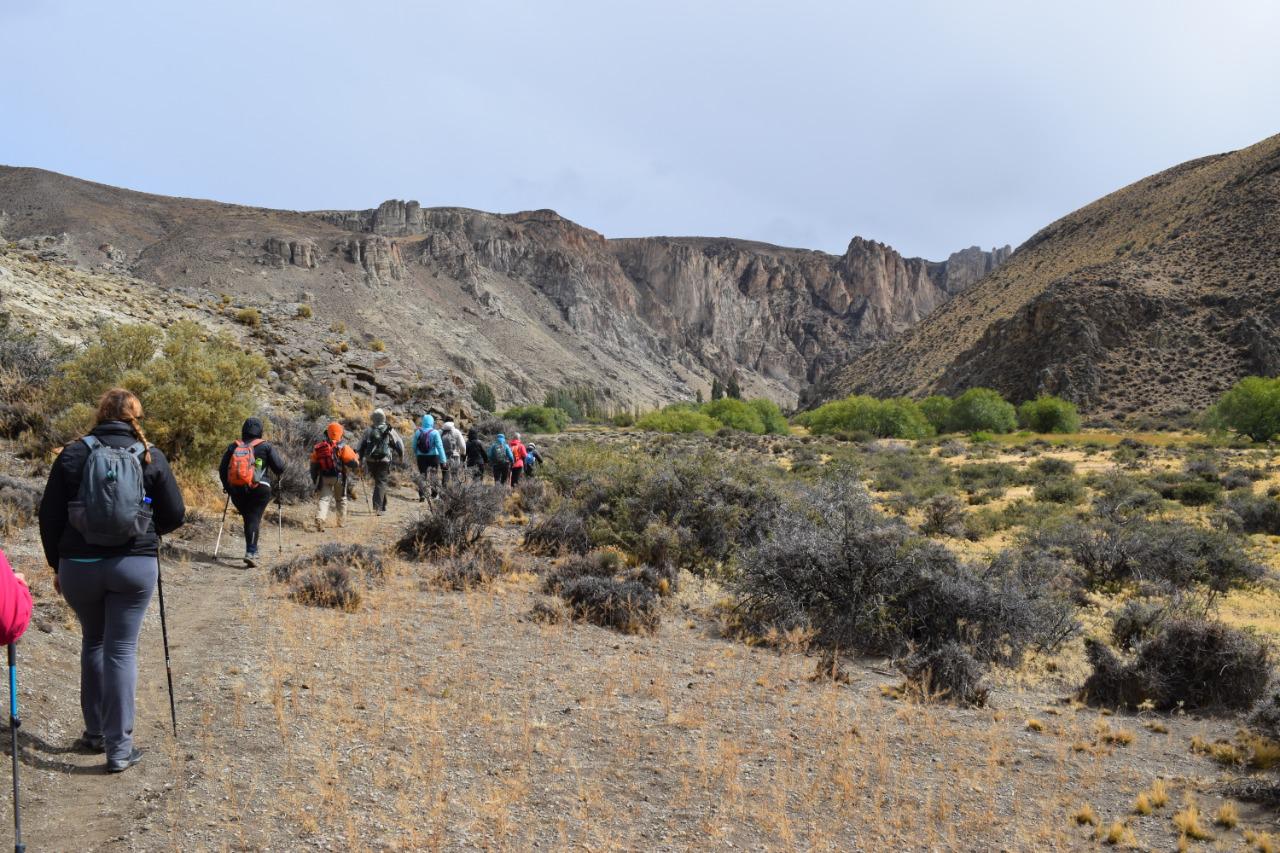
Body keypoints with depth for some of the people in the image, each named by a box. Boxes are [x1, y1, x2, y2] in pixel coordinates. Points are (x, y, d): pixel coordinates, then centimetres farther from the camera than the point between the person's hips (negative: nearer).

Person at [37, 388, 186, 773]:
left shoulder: (74, 454, -2)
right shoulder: (151, 457, -2)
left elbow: (50, 516, 0)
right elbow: (174, 514, 1)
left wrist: (57, 564, 12)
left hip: (80, 565, 1)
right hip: (135, 565, -1)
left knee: (93, 642, 21)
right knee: (122, 650, 3)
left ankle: (96, 732, 28)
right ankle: (120, 748, 3)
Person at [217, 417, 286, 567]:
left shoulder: (232, 447, 11)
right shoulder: (265, 446, 1)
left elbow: (222, 469, 13)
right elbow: (279, 467, 0)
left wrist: (227, 486, 26)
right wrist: (278, 477, 22)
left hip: (236, 491, 3)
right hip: (259, 490, -3)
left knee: (248, 518, 16)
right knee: (254, 519, -4)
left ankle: (252, 550, 23)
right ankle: (250, 553, -16)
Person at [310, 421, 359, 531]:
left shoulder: (318, 447, 2)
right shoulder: (342, 447, -10)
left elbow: (314, 465, 6)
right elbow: (353, 462, -15)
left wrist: (315, 480, 16)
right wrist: (356, 458, 9)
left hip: (324, 478, 2)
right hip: (339, 477, -2)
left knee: (324, 499, 0)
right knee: (341, 499, 18)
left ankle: (319, 518, -24)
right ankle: (342, 521, 26)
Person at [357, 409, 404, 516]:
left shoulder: (368, 431, 6)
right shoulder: (389, 431, 0)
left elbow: (361, 446, 4)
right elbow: (399, 444, 4)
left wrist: (360, 460, 9)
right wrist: (401, 456, 21)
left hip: (370, 461, 3)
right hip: (384, 460, -3)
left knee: (378, 481, 19)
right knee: (381, 483, -2)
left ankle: (383, 506, 27)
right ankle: (378, 506, -17)